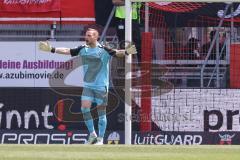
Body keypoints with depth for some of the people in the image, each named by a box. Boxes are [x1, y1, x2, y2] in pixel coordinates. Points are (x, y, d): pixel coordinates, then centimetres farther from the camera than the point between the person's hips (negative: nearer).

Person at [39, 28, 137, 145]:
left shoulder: (103, 50, -10)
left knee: (101, 112, 1)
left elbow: (116, 53, -22)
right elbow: (67, 51, 9)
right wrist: (52, 49, 6)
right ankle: (92, 134, 8)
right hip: (88, 85, 4)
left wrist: (126, 52, -41)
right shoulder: (83, 49, 5)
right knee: (85, 108, -7)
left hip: (101, 86, -4)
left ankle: (100, 139, 8)